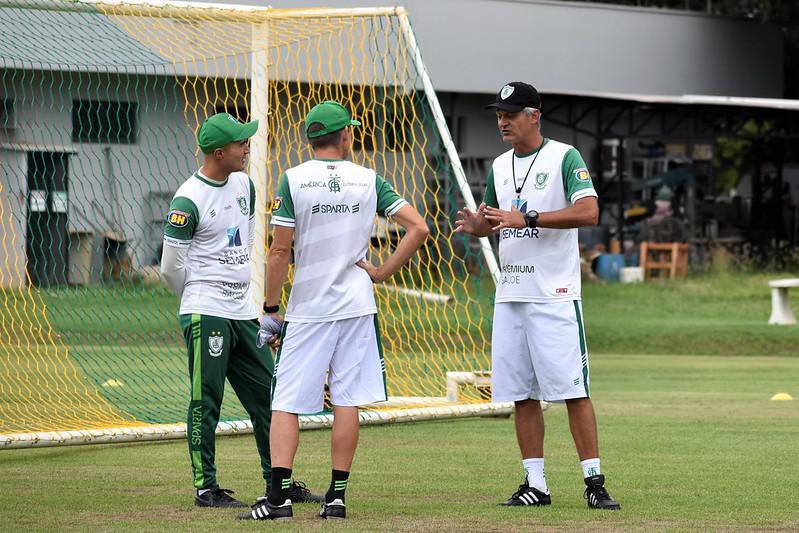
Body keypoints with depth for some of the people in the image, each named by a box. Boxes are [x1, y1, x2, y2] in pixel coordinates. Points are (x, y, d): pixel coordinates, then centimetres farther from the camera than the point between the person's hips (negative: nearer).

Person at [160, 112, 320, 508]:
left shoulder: (244, 185, 10)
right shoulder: (188, 201, -14)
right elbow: (171, 267, -9)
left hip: (242, 311, 8)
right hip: (206, 313, -8)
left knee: (266, 397, 9)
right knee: (206, 402, -5)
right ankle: (206, 488, 0)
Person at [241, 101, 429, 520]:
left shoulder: (293, 181, -4)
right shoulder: (368, 180, 3)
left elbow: (279, 252, -7)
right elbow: (418, 228, -2)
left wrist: (271, 308, 1)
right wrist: (381, 272, 3)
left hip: (307, 309, -2)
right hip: (357, 305, 2)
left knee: (286, 402, -2)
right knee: (347, 399, 5)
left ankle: (279, 496, -13)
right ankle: (337, 497, 4)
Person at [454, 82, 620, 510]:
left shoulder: (564, 157, -5)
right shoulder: (500, 166, 16)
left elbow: (589, 212, -18)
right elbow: (490, 219, 25)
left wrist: (526, 218, -23)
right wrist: (474, 224, 0)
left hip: (554, 296, -7)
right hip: (510, 295, 7)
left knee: (572, 390, -9)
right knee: (522, 394, 6)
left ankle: (594, 483, -7)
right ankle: (535, 484, 11)